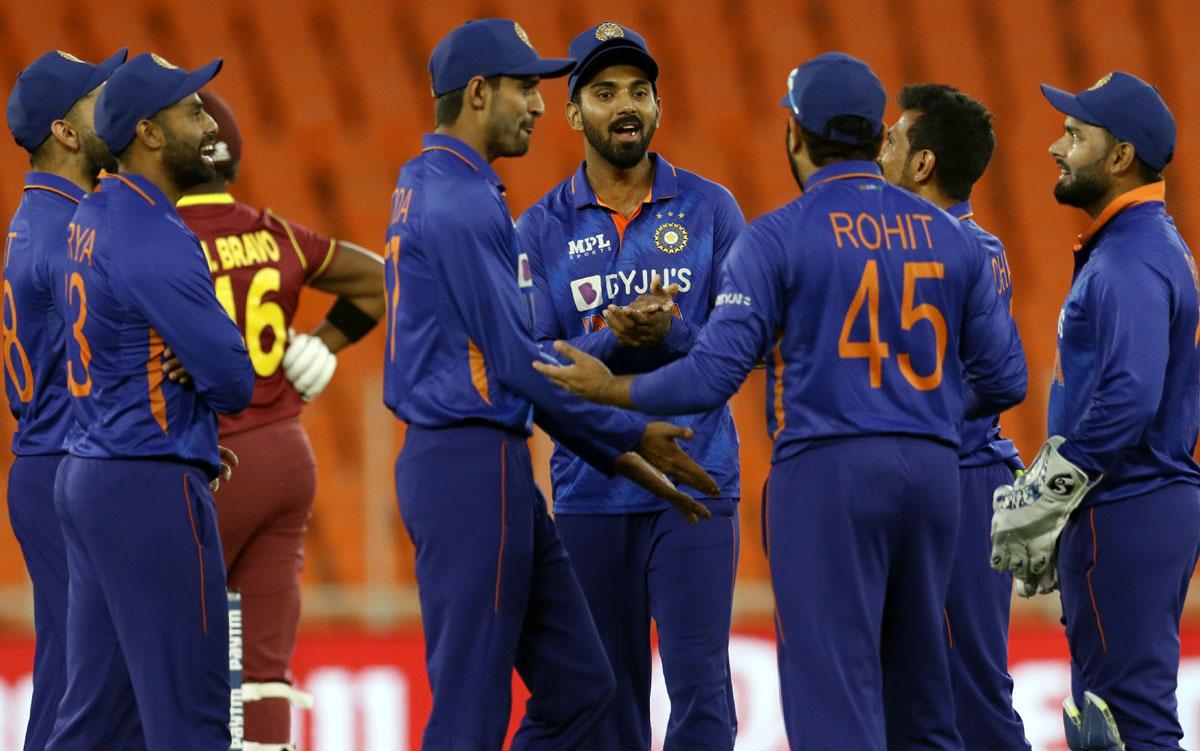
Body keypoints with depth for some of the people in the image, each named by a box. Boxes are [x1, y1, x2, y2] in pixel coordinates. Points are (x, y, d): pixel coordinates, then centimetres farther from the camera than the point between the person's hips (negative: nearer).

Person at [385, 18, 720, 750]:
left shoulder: (427, 188, 18)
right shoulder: (462, 203, -15)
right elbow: (516, 361, -16)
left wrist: (613, 451, 17)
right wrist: (631, 435, -6)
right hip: (473, 465, -10)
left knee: (577, 685, 10)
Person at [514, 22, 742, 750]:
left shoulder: (708, 209, 5)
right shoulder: (543, 228, 6)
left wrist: (669, 334, -18)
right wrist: (613, 341, -18)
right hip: (591, 491, 1)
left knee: (700, 685, -8)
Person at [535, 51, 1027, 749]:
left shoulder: (779, 236, -4)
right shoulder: (952, 238, 9)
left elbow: (714, 374, -9)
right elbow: (1004, 378, 10)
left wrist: (612, 390, 6)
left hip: (825, 470, -5)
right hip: (933, 470, 5)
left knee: (834, 693, -6)